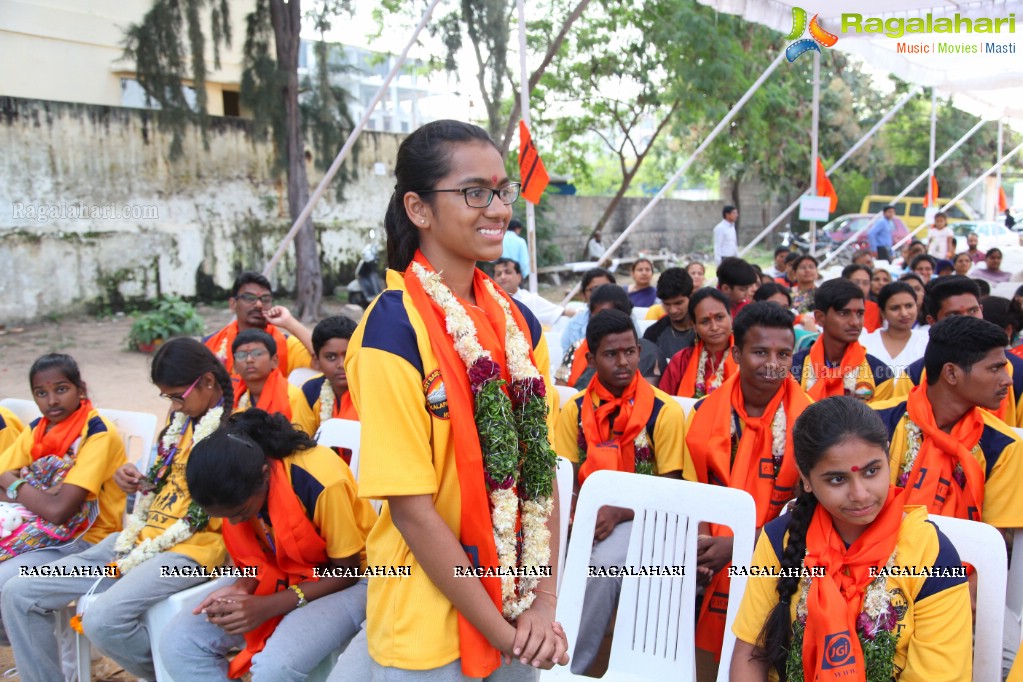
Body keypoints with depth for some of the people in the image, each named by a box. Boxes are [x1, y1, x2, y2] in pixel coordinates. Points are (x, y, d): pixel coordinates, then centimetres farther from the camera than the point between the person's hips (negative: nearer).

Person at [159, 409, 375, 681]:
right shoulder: (237, 486, -12)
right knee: (178, 640, -11)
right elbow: (257, 553, 5)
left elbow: (346, 572, -17)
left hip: (349, 580, -6)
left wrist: (268, 607, -25)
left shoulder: (322, 481, -31)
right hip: (278, 576, 6)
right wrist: (242, 587, -17)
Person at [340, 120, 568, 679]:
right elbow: (411, 508, -20)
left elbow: (540, 468, 2)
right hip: (430, 630, -6)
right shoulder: (393, 330, -19)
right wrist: (501, 632, -14)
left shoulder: (520, 323, 1)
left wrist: (543, 600, -6)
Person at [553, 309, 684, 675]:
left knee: (604, 565, -33)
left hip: (641, 515, -3)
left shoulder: (664, 410, -8)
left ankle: (570, 667, -13)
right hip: (589, 513, 3)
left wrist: (618, 514, -20)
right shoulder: (575, 409, 2)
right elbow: (566, 480, 3)